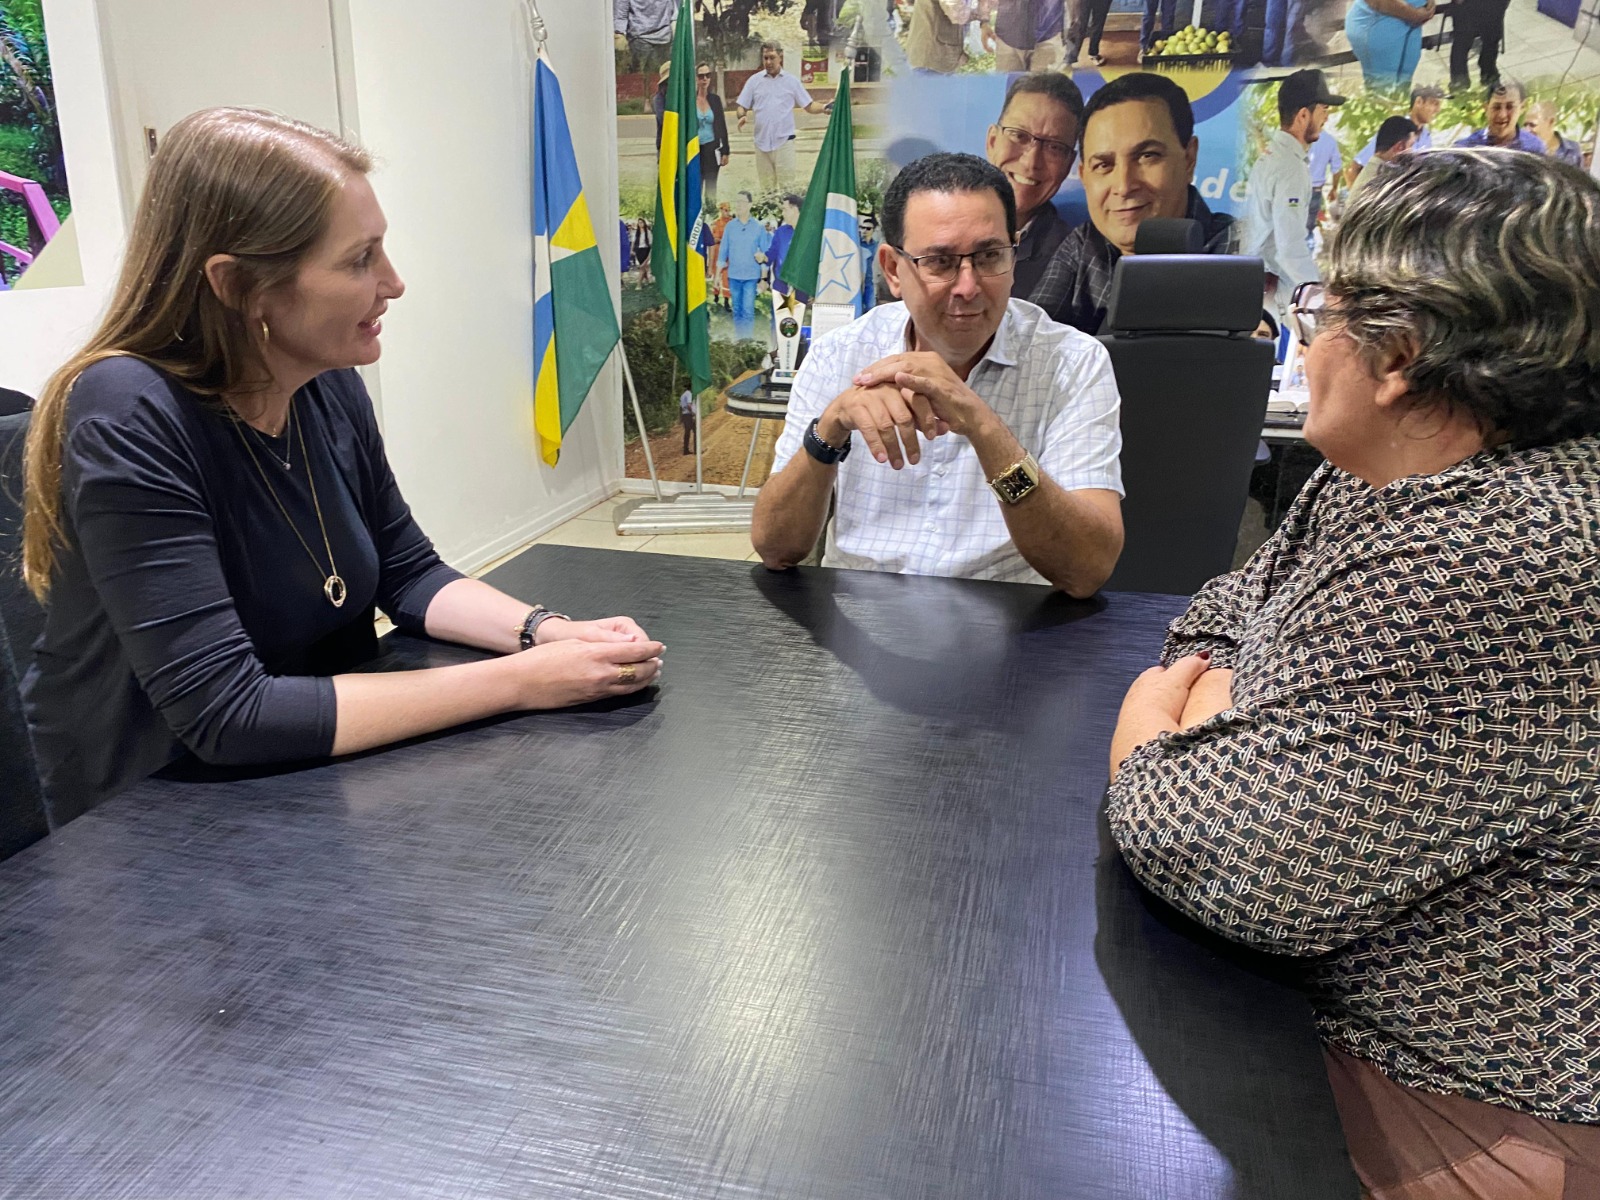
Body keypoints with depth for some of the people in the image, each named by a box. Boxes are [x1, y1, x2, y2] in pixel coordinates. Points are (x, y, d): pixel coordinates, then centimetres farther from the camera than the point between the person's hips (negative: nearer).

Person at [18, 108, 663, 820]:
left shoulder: (331, 388, -5)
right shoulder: (130, 418, -23)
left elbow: (409, 574, 6)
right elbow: (227, 714, -27)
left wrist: (547, 632, -12)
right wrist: (521, 681, -26)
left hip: (325, 785, 5)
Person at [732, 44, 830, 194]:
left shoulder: (792, 81, 5)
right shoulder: (754, 80, 6)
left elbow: (809, 105, 7)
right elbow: (741, 106, 8)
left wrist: (823, 108, -13)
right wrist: (742, 116, -15)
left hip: (784, 141, -1)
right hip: (762, 142, 1)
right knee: (765, 187, 6)